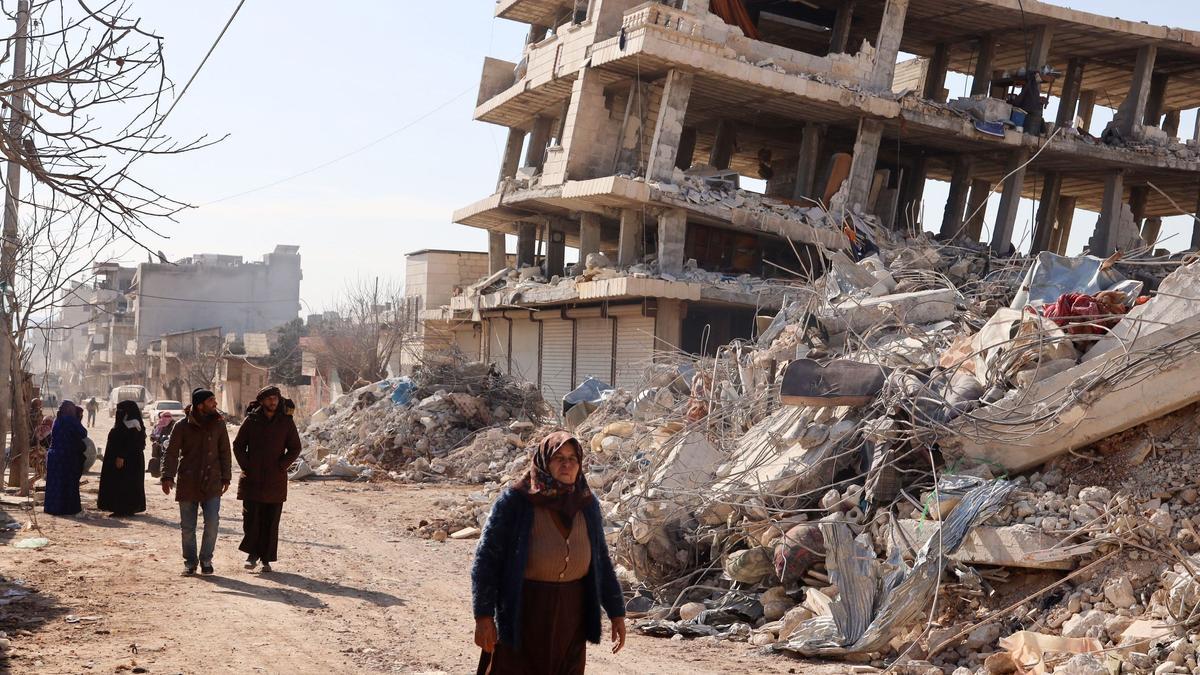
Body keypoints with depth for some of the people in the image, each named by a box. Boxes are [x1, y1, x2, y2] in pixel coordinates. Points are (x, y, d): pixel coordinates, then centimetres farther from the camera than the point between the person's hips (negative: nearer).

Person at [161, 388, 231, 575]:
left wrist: (226, 477, 6)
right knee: (187, 526, 6)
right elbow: (171, 453, -3)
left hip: (212, 484, 1)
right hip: (187, 484, -1)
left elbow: (225, 453, 10)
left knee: (212, 523, -9)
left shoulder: (218, 424, 4)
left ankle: (206, 559, 9)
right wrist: (167, 476, -14)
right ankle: (190, 561, 22)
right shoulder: (183, 426, -2)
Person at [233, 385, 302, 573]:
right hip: (252, 478, 0)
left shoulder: (286, 422, 2)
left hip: (275, 480, 0)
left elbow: (295, 448, 5)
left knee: (271, 522, 3)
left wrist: (282, 465, -7)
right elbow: (238, 445, 7)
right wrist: (245, 466, -4)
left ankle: (266, 559, 11)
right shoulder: (251, 420, 1)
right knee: (251, 518, -3)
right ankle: (253, 553, 14)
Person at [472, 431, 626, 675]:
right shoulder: (515, 500, -10)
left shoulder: (587, 505, 4)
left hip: (570, 617, 4)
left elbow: (601, 561, 11)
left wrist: (616, 613, 10)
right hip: (522, 614, -4)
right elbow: (486, 557, -10)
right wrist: (483, 616, -14)